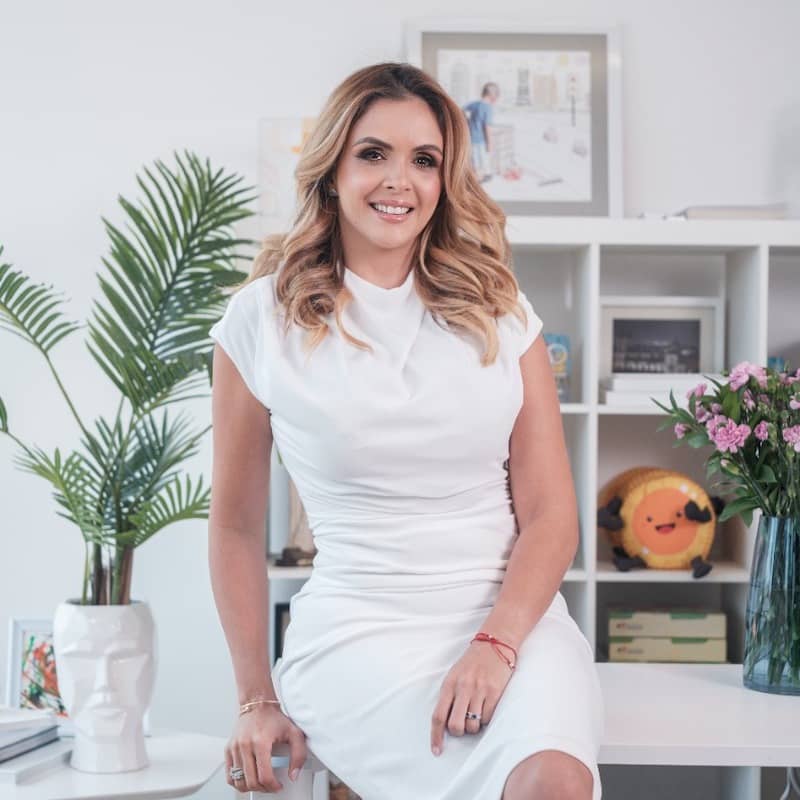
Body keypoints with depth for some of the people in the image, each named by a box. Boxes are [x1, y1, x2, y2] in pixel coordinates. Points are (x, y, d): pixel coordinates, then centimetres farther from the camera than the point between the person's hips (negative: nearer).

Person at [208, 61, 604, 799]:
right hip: (358, 628, -2)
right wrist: (258, 699, 7)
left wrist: (496, 644, -13)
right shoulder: (264, 319, 3)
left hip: (514, 617, 2)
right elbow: (236, 524, 10)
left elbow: (551, 513, 4)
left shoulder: (499, 315, 8)